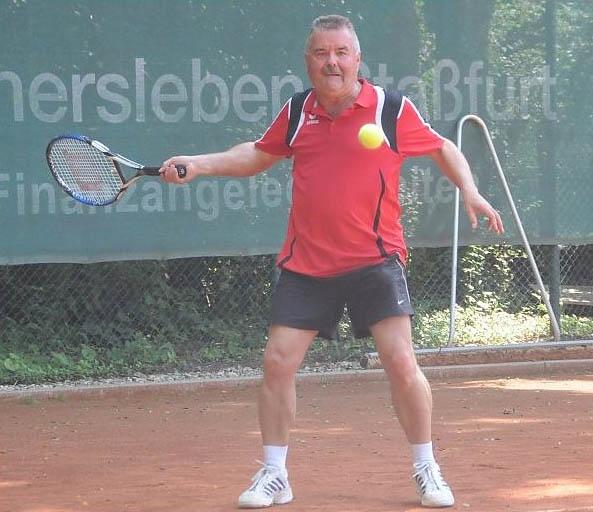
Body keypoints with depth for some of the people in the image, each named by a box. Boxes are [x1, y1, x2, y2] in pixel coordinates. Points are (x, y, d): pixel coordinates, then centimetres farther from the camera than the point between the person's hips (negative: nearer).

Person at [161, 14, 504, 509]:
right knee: (278, 361, -2)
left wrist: (470, 192, -4)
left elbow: (443, 149, 11)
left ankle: (427, 471, 6)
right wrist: (198, 164, 10)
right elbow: (258, 155, 21)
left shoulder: (393, 109, -3)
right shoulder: (296, 113, 6)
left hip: (375, 259, -3)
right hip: (305, 263, 3)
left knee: (400, 361, -11)